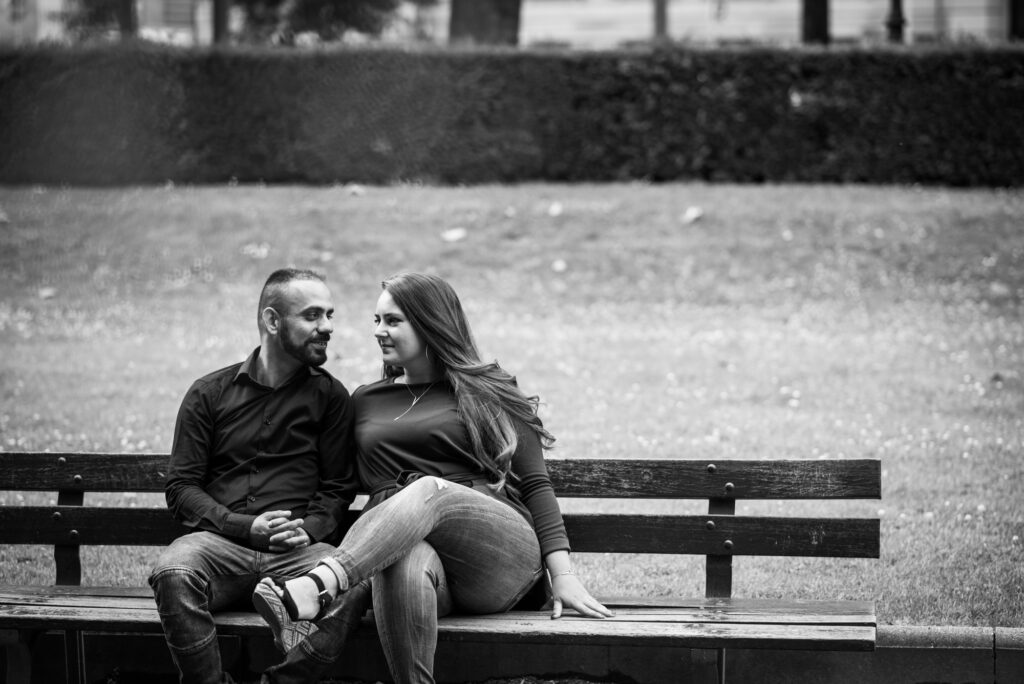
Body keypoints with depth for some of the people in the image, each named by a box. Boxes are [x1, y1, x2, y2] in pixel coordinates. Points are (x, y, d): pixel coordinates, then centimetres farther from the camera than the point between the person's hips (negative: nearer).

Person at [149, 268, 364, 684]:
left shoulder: (329, 396, 17)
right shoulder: (208, 394, 14)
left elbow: (337, 489, 16)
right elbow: (181, 489, 10)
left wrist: (308, 529, -7)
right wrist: (245, 526, -7)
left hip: (299, 549, 0)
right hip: (221, 542, 0)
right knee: (173, 574, -35)